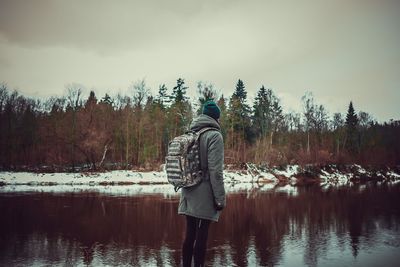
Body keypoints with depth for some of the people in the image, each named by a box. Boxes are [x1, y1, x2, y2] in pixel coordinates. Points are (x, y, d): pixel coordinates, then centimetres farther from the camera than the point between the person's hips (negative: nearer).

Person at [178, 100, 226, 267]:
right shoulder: (214, 135, -10)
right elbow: (215, 171, -16)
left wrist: (185, 190, 16)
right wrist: (220, 198, -11)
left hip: (188, 194, 6)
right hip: (205, 195, -6)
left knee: (190, 233, 13)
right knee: (202, 234, 1)